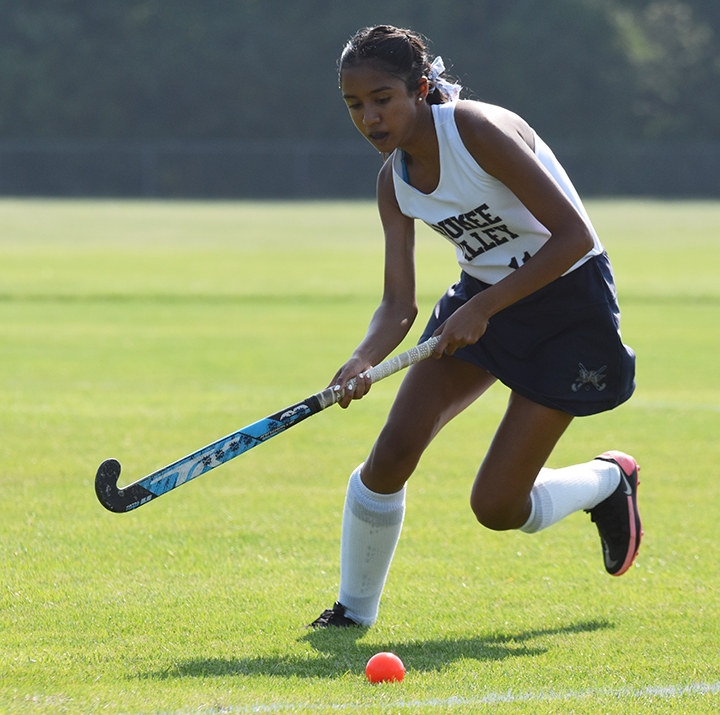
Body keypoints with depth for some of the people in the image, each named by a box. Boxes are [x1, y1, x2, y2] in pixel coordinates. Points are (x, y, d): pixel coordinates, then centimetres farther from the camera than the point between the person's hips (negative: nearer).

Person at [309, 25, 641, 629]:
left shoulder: (478, 130, -25)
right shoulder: (394, 182, -3)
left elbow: (574, 236, -27)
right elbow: (399, 305, -4)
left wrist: (484, 307, -28)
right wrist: (364, 360, -25)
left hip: (567, 303, -6)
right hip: (482, 298, 6)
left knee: (497, 507, -7)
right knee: (393, 452, -13)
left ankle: (610, 480, 24)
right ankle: (354, 610, 6)